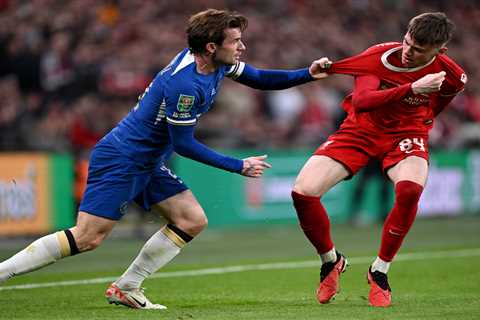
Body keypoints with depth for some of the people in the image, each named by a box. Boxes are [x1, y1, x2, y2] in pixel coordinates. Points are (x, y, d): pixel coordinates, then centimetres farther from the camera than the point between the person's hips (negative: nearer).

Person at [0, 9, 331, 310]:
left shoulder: (217, 62, 1)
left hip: (148, 165, 10)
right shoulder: (185, 84, -27)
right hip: (120, 159, -10)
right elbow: (183, 144, -19)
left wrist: (309, 74, 4)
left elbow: (260, 79, 16)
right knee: (87, 237, -16)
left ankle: (126, 288, 6)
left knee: (193, 220, 2)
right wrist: (239, 167, -13)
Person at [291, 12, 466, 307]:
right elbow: (361, 101, -36)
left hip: (406, 134, 0)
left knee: (410, 188, -36)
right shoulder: (379, 56, -22)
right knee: (303, 191, -19)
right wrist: (413, 88, -43)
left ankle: (380, 270, -14)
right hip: (361, 129, 0)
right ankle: (331, 261, 10)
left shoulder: (452, 76, -15)